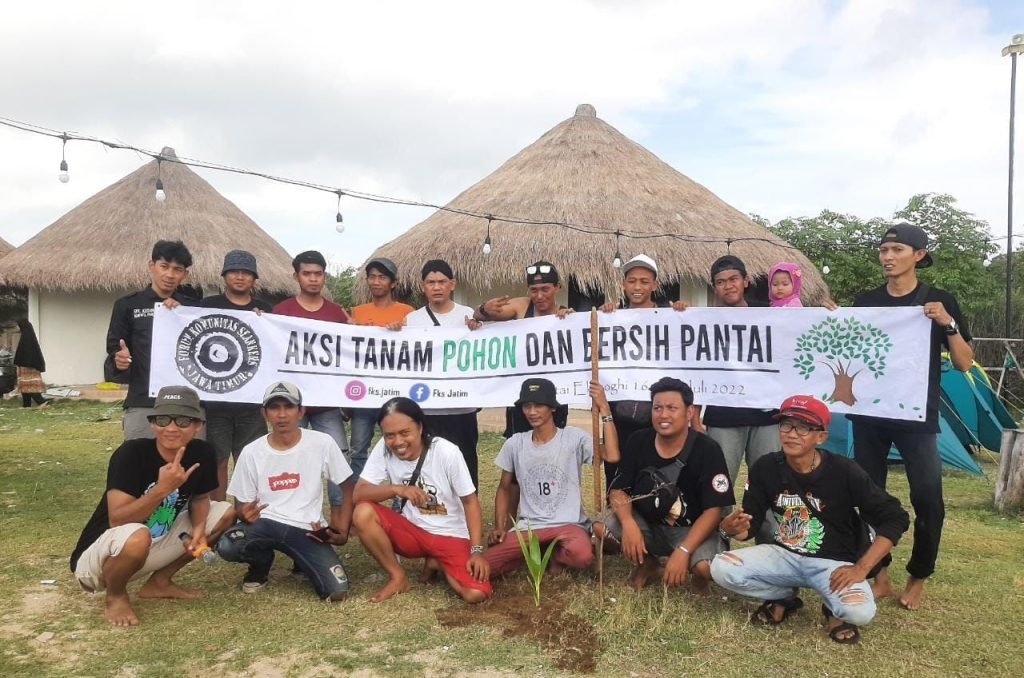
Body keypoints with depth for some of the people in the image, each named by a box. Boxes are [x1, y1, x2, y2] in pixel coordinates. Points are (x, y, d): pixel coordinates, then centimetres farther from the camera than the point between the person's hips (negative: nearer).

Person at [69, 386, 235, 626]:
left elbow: (200, 498, 6)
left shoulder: (203, 453, -10)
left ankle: (159, 581, 10)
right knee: (137, 537, -39)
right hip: (95, 557, -6)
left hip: (156, 546, 6)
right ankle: (115, 595, -4)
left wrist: (199, 528, -13)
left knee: (226, 513, -1)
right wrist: (162, 489, -40)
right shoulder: (131, 453, -25)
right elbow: (117, 520, -29)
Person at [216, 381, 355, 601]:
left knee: (337, 591, -21)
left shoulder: (323, 443, -8)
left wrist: (342, 530, -8)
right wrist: (245, 514, -21)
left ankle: (303, 563, 15)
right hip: (266, 525, 1)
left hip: (308, 530, -1)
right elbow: (241, 505, 4)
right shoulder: (251, 452, -4)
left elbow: (348, 486, 2)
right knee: (227, 546, -31)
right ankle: (262, 563, 7)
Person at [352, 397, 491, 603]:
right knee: (362, 513, -26)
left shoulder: (447, 452, -20)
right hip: (410, 531, 2)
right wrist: (397, 489, -32)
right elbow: (359, 494, -16)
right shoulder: (383, 449, -13)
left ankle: (438, 563, 9)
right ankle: (398, 577, -3)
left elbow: (470, 501, -12)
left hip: (451, 536, -2)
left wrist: (477, 551, -18)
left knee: (476, 593, -25)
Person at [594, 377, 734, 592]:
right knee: (600, 528, -23)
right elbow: (618, 490, -6)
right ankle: (648, 562, 8)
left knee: (706, 567, -34)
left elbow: (713, 510, -19)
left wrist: (683, 551, -31)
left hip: (690, 530, -3)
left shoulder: (707, 450, -17)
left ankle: (696, 573, 8)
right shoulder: (638, 442, -7)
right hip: (646, 524, 3)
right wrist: (628, 523, -28)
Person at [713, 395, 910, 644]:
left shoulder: (844, 472, -19)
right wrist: (732, 528, -30)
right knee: (721, 568, -20)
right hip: (783, 555, 3)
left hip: (833, 562, -3)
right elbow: (749, 525, -4)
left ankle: (835, 608, 6)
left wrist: (861, 568, -18)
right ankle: (784, 598, 8)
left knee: (859, 612, -33)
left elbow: (896, 518, -12)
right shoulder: (766, 467, -10)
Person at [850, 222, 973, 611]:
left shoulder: (939, 301, 0)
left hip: (917, 415, -3)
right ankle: (878, 573, 19)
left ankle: (918, 579, 13)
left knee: (927, 496, -7)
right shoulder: (865, 302, 7)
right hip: (869, 413, 3)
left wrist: (948, 325, -16)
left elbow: (964, 364, -1)